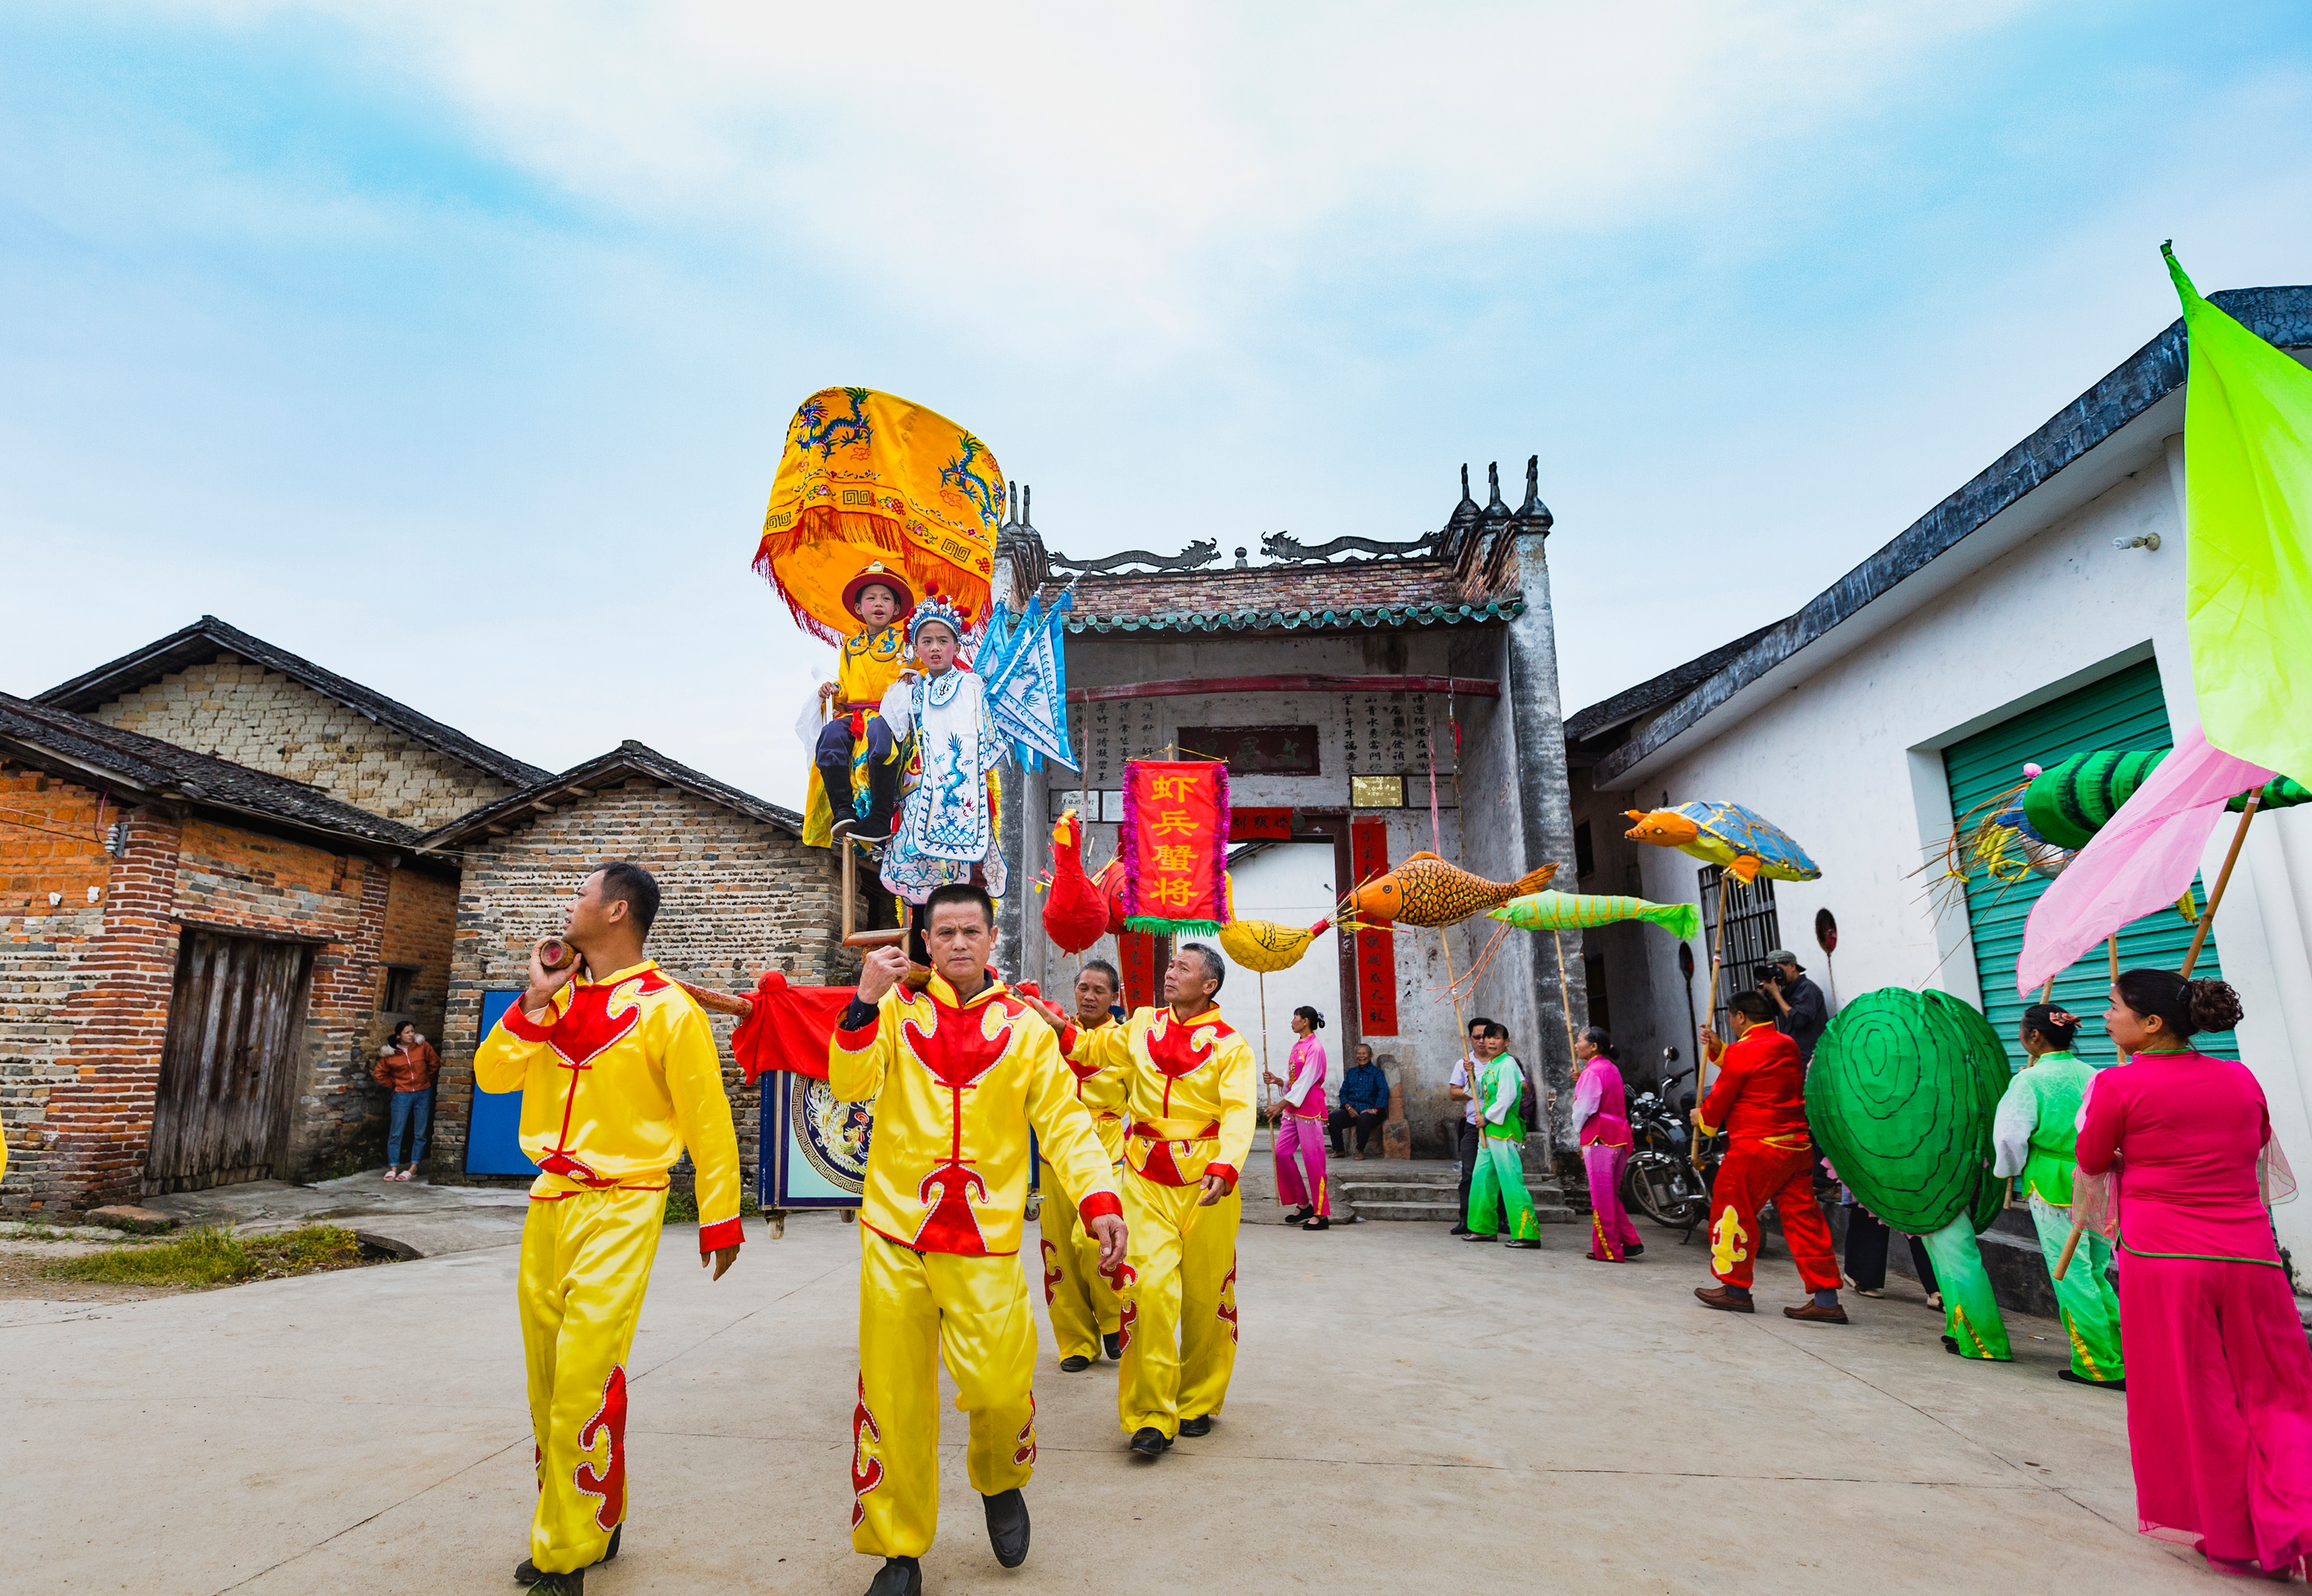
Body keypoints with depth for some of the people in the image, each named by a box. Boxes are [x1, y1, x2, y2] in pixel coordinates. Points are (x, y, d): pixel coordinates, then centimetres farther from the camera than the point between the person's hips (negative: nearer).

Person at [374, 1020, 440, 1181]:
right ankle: (392, 1168, 7)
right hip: (402, 1096, -1)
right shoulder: (390, 1054, -5)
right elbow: (380, 1074, 7)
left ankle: (413, 1167, 10)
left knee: (420, 1134, 3)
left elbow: (434, 1064, 7)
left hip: (424, 1094, 1)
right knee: (395, 1133, -1)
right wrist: (394, 1086, 6)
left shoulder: (423, 1047, -4)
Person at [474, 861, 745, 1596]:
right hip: (549, 1202, 7)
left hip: (617, 1210, -7)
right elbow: (493, 1075, 6)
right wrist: (534, 1001, -6)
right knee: (548, 1377, 13)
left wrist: (720, 1221, -5)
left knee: (585, 1383, -8)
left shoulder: (666, 1009, -12)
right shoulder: (562, 999, 8)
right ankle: (586, 1523, 30)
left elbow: (708, 1121, -9)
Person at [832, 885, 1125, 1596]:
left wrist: (1098, 1197, -16)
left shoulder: (1023, 1026, 2)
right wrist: (867, 1001, -23)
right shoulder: (897, 1009, 2)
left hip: (985, 1241, 0)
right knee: (893, 1394, 6)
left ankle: (1001, 1483, 30)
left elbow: (1063, 1119, -1)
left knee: (998, 1385, -5)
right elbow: (851, 1084, -10)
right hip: (895, 1232, 1)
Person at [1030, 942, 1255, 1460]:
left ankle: (1198, 1403, 30)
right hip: (1146, 1178, 2)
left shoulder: (1231, 1046, -6)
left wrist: (1224, 1167, -34)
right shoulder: (1143, 1025, 7)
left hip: (1206, 1182, -2)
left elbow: (1239, 1113, -17)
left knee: (1205, 1295, 9)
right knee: (1147, 1287, -10)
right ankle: (1151, 1417, 0)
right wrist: (1062, 1027, 6)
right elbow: (1099, 1048, 24)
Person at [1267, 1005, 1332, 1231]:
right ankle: (1303, 1204, 16)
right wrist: (1278, 1081, 0)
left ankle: (1321, 1214, 3)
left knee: (1312, 1160, -5)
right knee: (1282, 1152, 5)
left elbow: (1305, 1082, -18)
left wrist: (1282, 1104, -19)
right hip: (1292, 1109, 9)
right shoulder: (1297, 1046, 14)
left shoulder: (1315, 1048, -13)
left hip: (1309, 1110, -9)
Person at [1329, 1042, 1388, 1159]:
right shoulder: (1351, 1072, 20)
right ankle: (1339, 1150, -6)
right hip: (1351, 1109, 4)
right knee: (1331, 1118, -23)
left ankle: (1360, 1151, -16)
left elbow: (1384, 1091, -9)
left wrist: (1375, 1109, -21)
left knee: (1364, 1120, -39)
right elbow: (1343, 1092, 15)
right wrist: (1348, 1107, -4)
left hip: (1368, 1110, -4)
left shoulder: (1376, 1072, 5)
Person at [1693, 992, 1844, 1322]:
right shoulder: (1788, 1046, 13)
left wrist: (1704, 1119, 13)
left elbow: (1722, 1094, -4)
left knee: (1735, 1211, 3)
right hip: (1798, 1146, 8)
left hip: (1757, 1147, -8)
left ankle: (1735, 1290, 11)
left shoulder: (1744, 1050, -12)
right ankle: (1826, 1299, 7)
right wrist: (1719, 1048, 25)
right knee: (1801, 1217, 8)